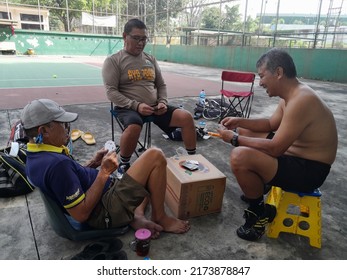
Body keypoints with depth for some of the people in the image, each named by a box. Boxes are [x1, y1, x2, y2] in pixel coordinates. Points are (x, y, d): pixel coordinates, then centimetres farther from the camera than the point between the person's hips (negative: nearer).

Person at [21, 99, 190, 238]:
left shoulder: (35, 158, 4)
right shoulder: (56, 164, -28)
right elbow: (81, 214, -25)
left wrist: (93, 163, 4)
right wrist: (104, 173, -21)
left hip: (104, 194, 10)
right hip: (106, 212, -10)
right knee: (155, 157, -13)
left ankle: (137, 216, 4)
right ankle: (159, 218, 3)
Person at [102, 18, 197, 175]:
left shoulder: (151, 59, 16)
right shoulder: (113, 61, 0)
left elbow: (161, 85, 19)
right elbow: (111, 91, -9)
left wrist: (163, 102, -3)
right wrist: (136, 105, -21)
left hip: (154, 107, 5)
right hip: (128, 108, -5)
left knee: (186, 117, -12)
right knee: (133, 127, -39)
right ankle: (123, 165, -12)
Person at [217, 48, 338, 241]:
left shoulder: (301, 100, -27)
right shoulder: (292, 94, 4)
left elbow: (274, 149, -29)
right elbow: (271, 124, 17)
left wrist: (234, 138, -19)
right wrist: (240, 122, 4)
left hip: (309, 170, -10)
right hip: (295, 155, 10)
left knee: (239, 157, -30)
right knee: (244, 133, 15)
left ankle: (259, 211, -2)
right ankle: (259, 188, 28)